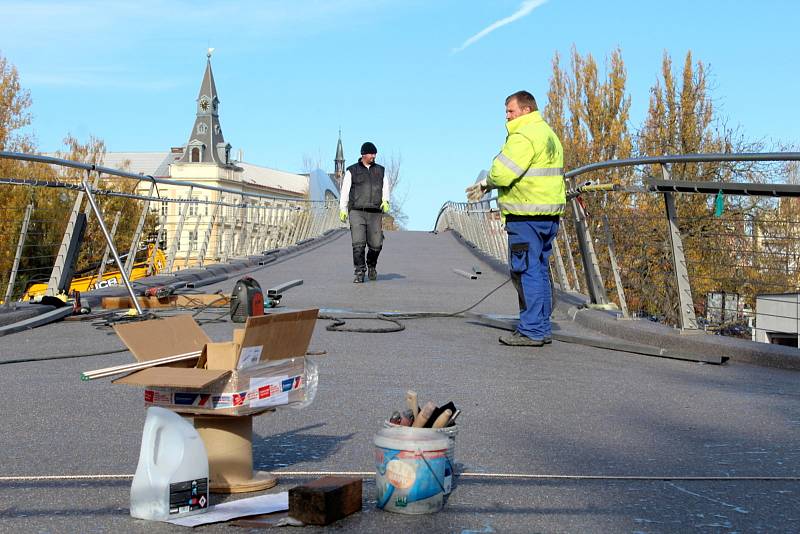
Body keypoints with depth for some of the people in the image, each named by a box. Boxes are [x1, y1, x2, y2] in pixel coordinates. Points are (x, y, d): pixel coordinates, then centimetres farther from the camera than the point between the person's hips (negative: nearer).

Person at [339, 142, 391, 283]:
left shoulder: (380, 170, 16)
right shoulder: (352, 170, 9)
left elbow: (385, 188, 11)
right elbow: (345, 190, 8)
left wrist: (385, 201, -10)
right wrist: (343, 209, -1)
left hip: (375, 213, 2)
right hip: (357, 212, -2)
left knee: (376, 245, -1)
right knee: (358, 244, -12)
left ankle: (371, 265, 28)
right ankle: (360, 273, -6)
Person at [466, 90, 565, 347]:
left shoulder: (524, 136, -12)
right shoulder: (548, 134, 21)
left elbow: (502, 172, -21)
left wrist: (486, 182, 2)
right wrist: (488, 186, 13)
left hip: (527, 216, -10)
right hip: (549, 214, 10)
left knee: (526, 270, -6)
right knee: (540, 270, 14)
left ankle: (531, 330, -4)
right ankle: (542, 328, 19)